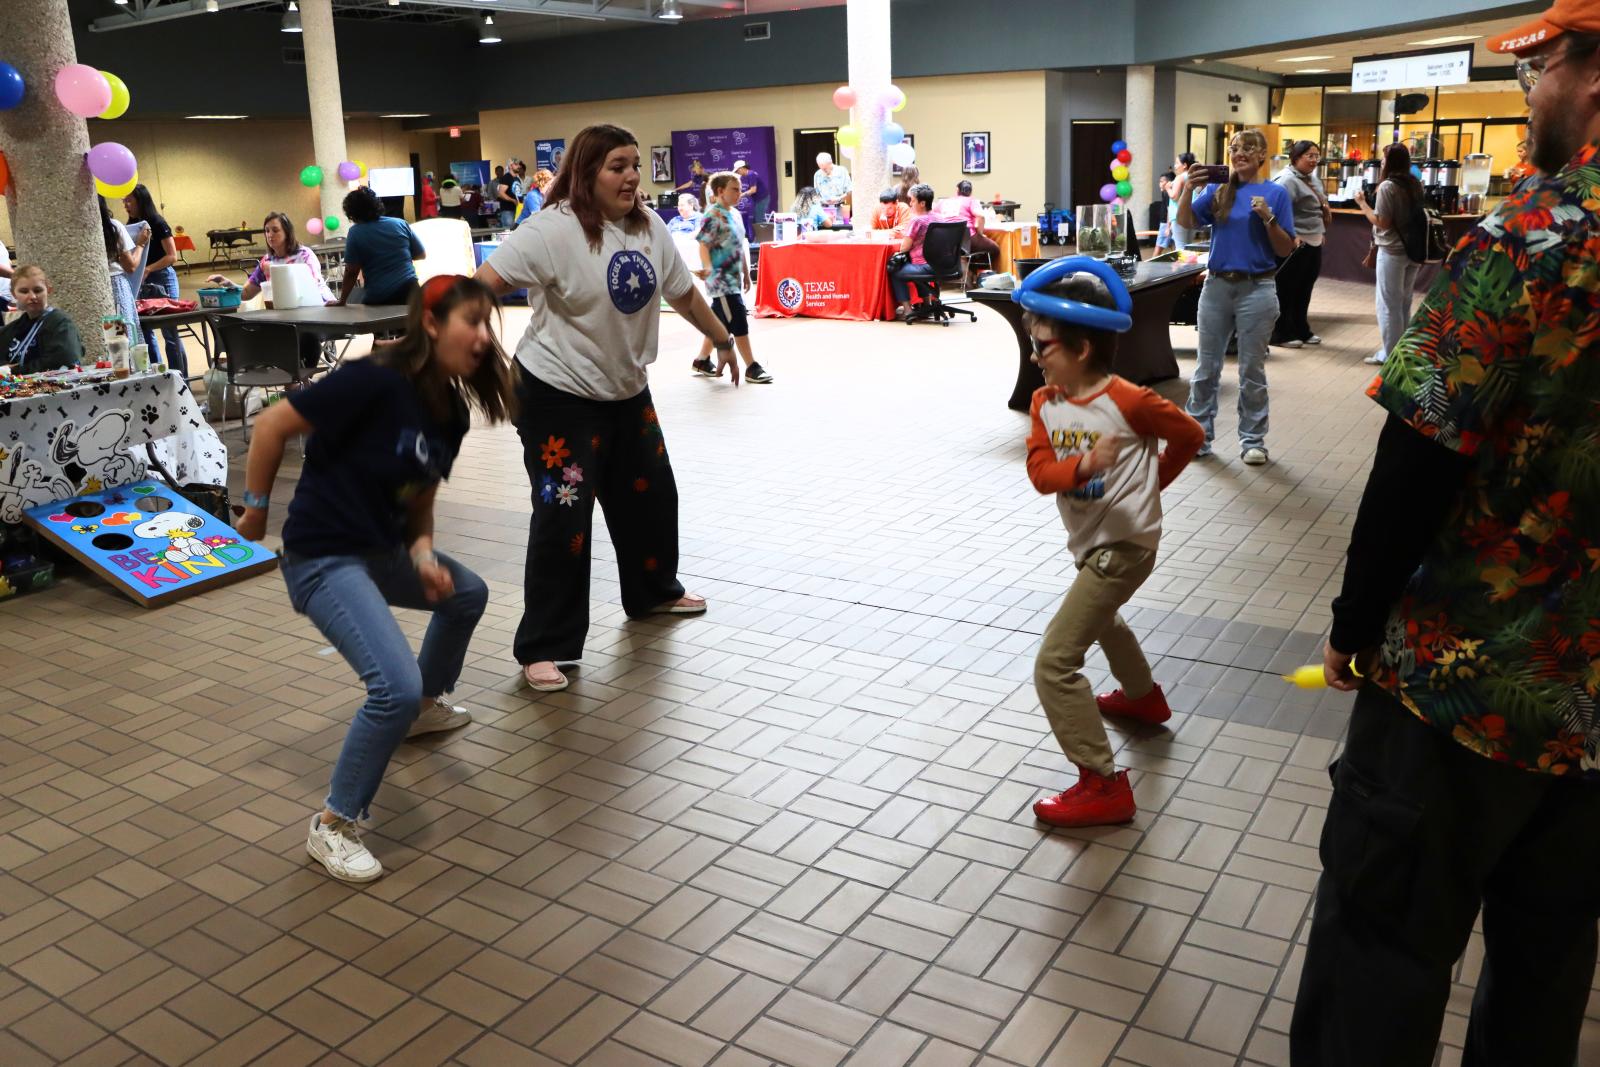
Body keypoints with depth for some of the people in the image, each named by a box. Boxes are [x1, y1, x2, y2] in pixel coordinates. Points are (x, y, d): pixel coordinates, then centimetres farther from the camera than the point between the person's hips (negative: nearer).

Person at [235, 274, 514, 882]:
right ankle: (332, 827, -3)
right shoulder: (378, 381, -24)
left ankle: (424, 708, 51)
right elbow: (272, 425, -18)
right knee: (397, 687, -22)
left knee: (466, 594, 28)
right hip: (324, 558, -9)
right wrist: (257, 509, -7)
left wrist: (423, 554, -7)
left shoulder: (450, 413, 2)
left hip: (383, 551, 9)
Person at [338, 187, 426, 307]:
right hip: (408, 290, 3)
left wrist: (342, 301, 1)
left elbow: (351, 272, -6)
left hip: (377, 298, -3)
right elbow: (421, 254, 13)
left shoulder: (355, 233, -3)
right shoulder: (400, 223, 5)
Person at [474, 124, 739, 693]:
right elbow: (484, 286, -25)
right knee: (562, 517, -9)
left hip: (627, 390, 8)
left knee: (649, 494, 20)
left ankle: (653, 592, 45)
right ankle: (543, 647, 2)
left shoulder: (650, 228, 2)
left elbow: (683, 293, 16)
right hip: (559, 395, -7)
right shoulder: (554, 230, -20)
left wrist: (723, 339, 25)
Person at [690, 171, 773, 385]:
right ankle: (752, 367, -5)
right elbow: (703, 245, -19)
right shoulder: (712, 215, -13)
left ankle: (702, 361, 25)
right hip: (720, 279, -9)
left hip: (733, 279, 9)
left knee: (719, 321, 14)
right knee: (739, 322, -8)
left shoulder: (734, 214, 13)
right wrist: (708, 268, -35)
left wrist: (746, 273, 22)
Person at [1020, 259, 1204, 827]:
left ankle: (1103, 786, -7)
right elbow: (1040, 472, -13)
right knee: (1100, 618, 36)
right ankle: (1143, 698, 64)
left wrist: (1153, 481, 5)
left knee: (1055, 662, -14)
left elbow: (1189, 435, -4)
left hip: (1125, 545, -9)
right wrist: (1082, 466, -33)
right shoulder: (1045, 402, -3)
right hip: (1089, 541, 9)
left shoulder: (1130, 401, -20)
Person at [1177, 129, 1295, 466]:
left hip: (1257, 289, -2)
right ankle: (1198, 434, 18)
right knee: (1206, 367, 8)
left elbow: (1286, 249, -2)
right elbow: (1186, 223, -7)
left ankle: (1253, 440, 16)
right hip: (1217, 286, 2)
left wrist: (1268, 218, -17)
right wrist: (1187, 189, -21)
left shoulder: (1275, 193, -1)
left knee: (1252, 371, 5)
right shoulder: (1218, 189, 5)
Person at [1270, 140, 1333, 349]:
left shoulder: (1312, 179, 15)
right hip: (1295, 245, -9)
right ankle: (1281, 334, 7)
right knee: (1286, 291, 0)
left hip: (1314, 244, 9)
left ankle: (1302, 331, 25)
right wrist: (1290, 237, -29)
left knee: (1304, 291, 16)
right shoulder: (1287, 180, -16)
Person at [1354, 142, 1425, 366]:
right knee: (1404, 303, 16)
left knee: (1389, 304, 0)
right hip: (1413, 249, 8)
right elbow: (1415, 216, 16)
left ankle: (1390, 354, 4)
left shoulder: (1387, 186, -15)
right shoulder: (1415, 184, 8)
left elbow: (1382, 222, -17)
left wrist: (1362, 203, -8)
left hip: (1392, 251, -8)